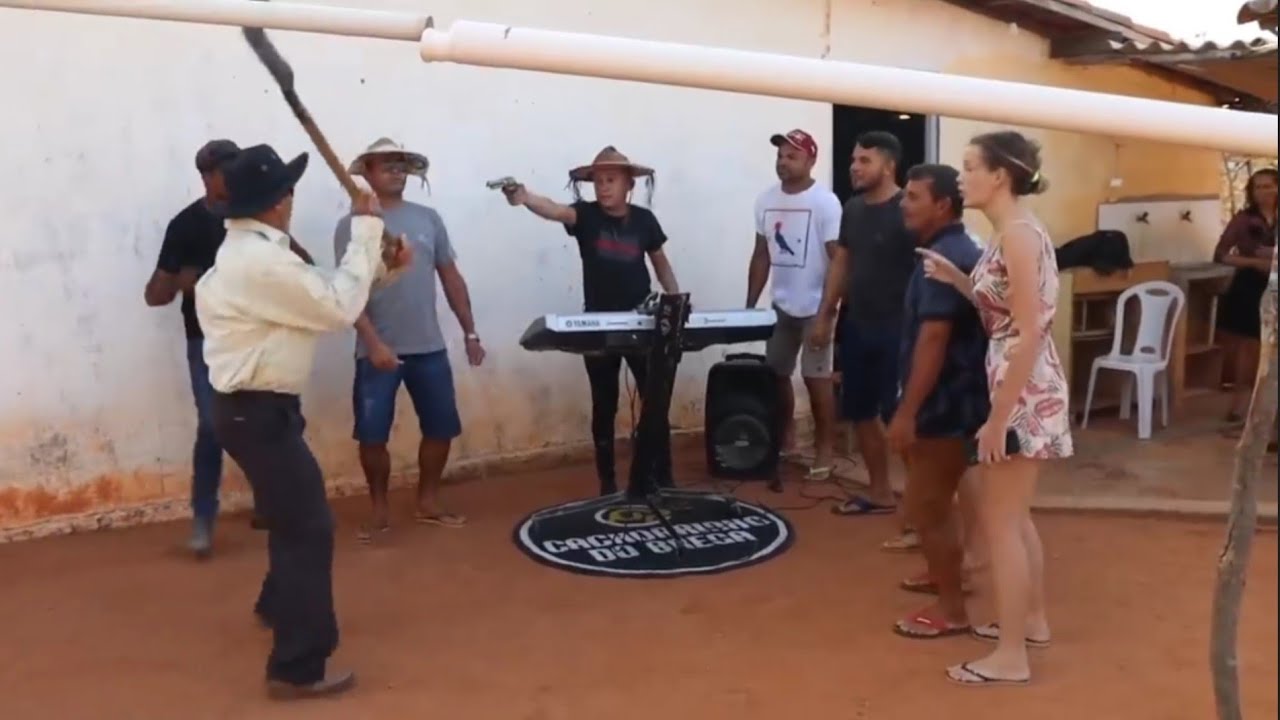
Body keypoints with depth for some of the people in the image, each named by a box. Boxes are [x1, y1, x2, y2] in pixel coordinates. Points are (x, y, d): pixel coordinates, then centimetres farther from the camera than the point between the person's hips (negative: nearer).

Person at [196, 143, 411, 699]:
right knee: (309, 527, -7)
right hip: (258, 414, -11)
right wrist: (366, 229, -14)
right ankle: (297, 668, -1)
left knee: (294, 512, 27)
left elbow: (319, 293, 14)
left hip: (254, 407, 11)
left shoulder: (246, 252, 12)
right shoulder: (262, 262, -23)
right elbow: (338, 308, -20)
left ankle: (278, 605, 50)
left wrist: (380, 266, 4)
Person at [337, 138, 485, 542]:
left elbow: (451, 278, 11)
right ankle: (379, 512, 18)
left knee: (441, 428, 9)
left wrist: (470, 332, 9)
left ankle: (428, 504, 27)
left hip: (429, 347, 4)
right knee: (372, 435, 0)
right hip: (378, 350, -4)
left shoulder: (428, 219, 7)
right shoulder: (352, 226, -4)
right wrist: (373, 343, -19)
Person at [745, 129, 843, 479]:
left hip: (814, 307, -6)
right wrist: (749, 305, 10)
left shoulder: (825, 202, -11)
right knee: (776, 374, 11)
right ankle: (785, 438, 28)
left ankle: (824, 451, 11)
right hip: (780, 306, 6)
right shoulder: (766, 200, 6)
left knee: (817, 378, 0)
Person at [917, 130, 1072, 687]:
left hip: (1023, 391, -10)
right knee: (1014, 515, 20)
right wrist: (955, 278, 4)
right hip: (1021, 388, 10)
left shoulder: (1018, 235, -19)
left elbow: (1029, 334, -22)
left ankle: (1011, 657, 8)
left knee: (999, 521, -2)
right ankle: (1031, 621, 35)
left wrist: (997, 420, -21)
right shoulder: (1011, 232, 10)